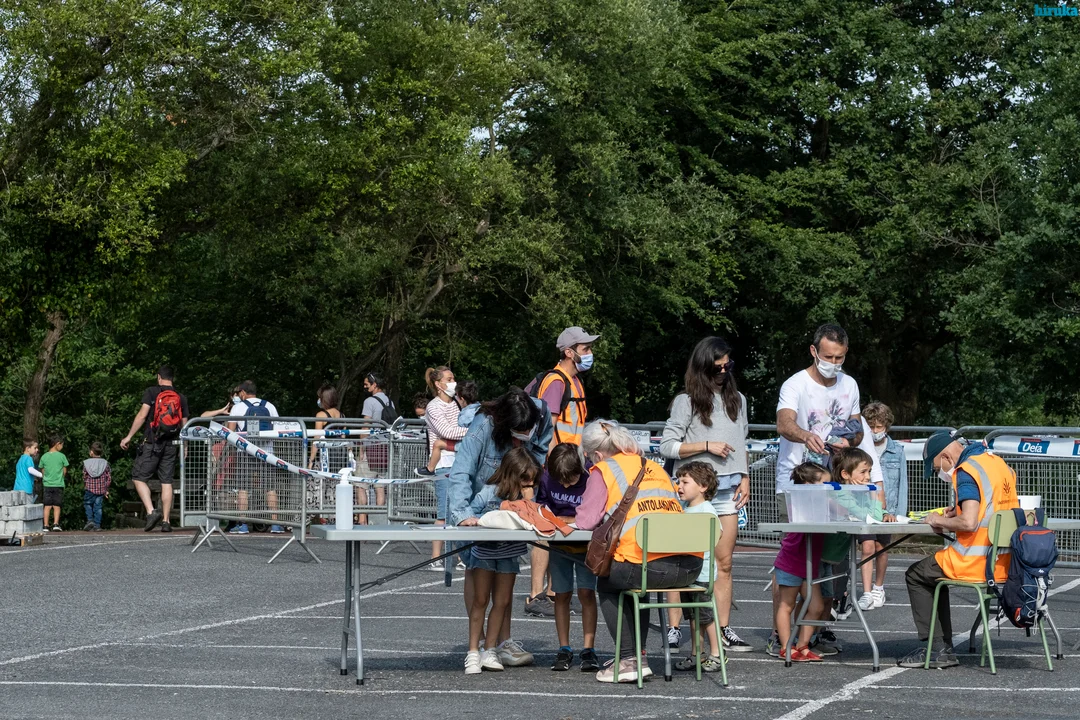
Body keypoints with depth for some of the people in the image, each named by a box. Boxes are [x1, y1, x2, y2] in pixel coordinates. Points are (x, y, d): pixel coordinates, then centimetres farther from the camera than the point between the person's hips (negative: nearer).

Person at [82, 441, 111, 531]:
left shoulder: (86, 463, -3)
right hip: (101, 490, 2)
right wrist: (106, 489, 11)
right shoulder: (105, 463, 3)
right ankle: (97, 525, 1)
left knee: (87, 504, 14)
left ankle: (90, 520, -4)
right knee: (98, 507, 6)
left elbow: (84, 477, -1)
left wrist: (85, 486, 15)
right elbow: (109, 478, 3)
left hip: (90, 488, -2)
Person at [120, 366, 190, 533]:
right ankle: (166, 522, 3)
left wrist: (129, 436, -5)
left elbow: (142, 414, -9)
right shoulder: (181, 398, 10)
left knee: (139, 477, 2)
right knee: (166, 481, 7)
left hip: (152, 443, -4)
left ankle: (151, 511, -16)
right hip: (171, 444, 4)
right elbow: (184, 424, 10)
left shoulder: (151, 392, -1)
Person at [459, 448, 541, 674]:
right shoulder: (488, 494, -18)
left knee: (502, 602, 4)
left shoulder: (524, 494, -7)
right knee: (480, 600, 0)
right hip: (484, 551, -4)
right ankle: (473, 652, 6)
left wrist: (528, 499, -25)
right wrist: (470, 520, -31)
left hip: (509, 553, 4)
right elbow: (465, 516, -10)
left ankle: (489, 651, 13)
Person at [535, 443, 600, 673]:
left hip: (586, 544, -3)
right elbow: (540, 505, 5)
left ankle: (588, 649, -4)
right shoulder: (547, 478, -11)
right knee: (562, 595, 5)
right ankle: (564, 649, 13)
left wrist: (569, 520, -25)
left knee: (586, 592, -9)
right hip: (559, 545, 3)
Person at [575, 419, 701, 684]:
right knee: (635, 581, 34)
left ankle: (630, 659, 14)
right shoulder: (655, 468, 25)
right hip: (690, 566, 6)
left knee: (607, 584, 23)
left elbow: (586, 520, 3)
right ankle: (638, 654, 31)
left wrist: (605, 518, 27)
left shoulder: (604, 470, 8)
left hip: (650, 567, -6)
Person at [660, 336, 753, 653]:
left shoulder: (737, 400, 15)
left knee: (724, 562, 5)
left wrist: (745, 478, 11)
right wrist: (706, 446, -12)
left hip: (727, 490, 5)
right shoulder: (687, 401, -2)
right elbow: (666, 446, -6)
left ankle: (724, 630, 9)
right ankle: (673, 630, -2)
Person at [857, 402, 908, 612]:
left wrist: (899, 512, 0)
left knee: (881, 548, 11)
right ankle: (867, 593, -11)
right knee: (867, 547, -11)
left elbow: (902, 483, 5)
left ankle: (878, 588, 29)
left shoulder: (897, 451, 3)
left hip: (887, 509, 2)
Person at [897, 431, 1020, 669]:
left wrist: (940, 521, -9)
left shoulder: (966, 472, -17)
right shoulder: (999, 464, 11)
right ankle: (942, 649, 25)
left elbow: (969, 523, -27)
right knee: (935, 572, 28)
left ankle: (936, 648, 11)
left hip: (975, 563, -9)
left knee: (916, 576, 14)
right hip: (1004, 562, 9)